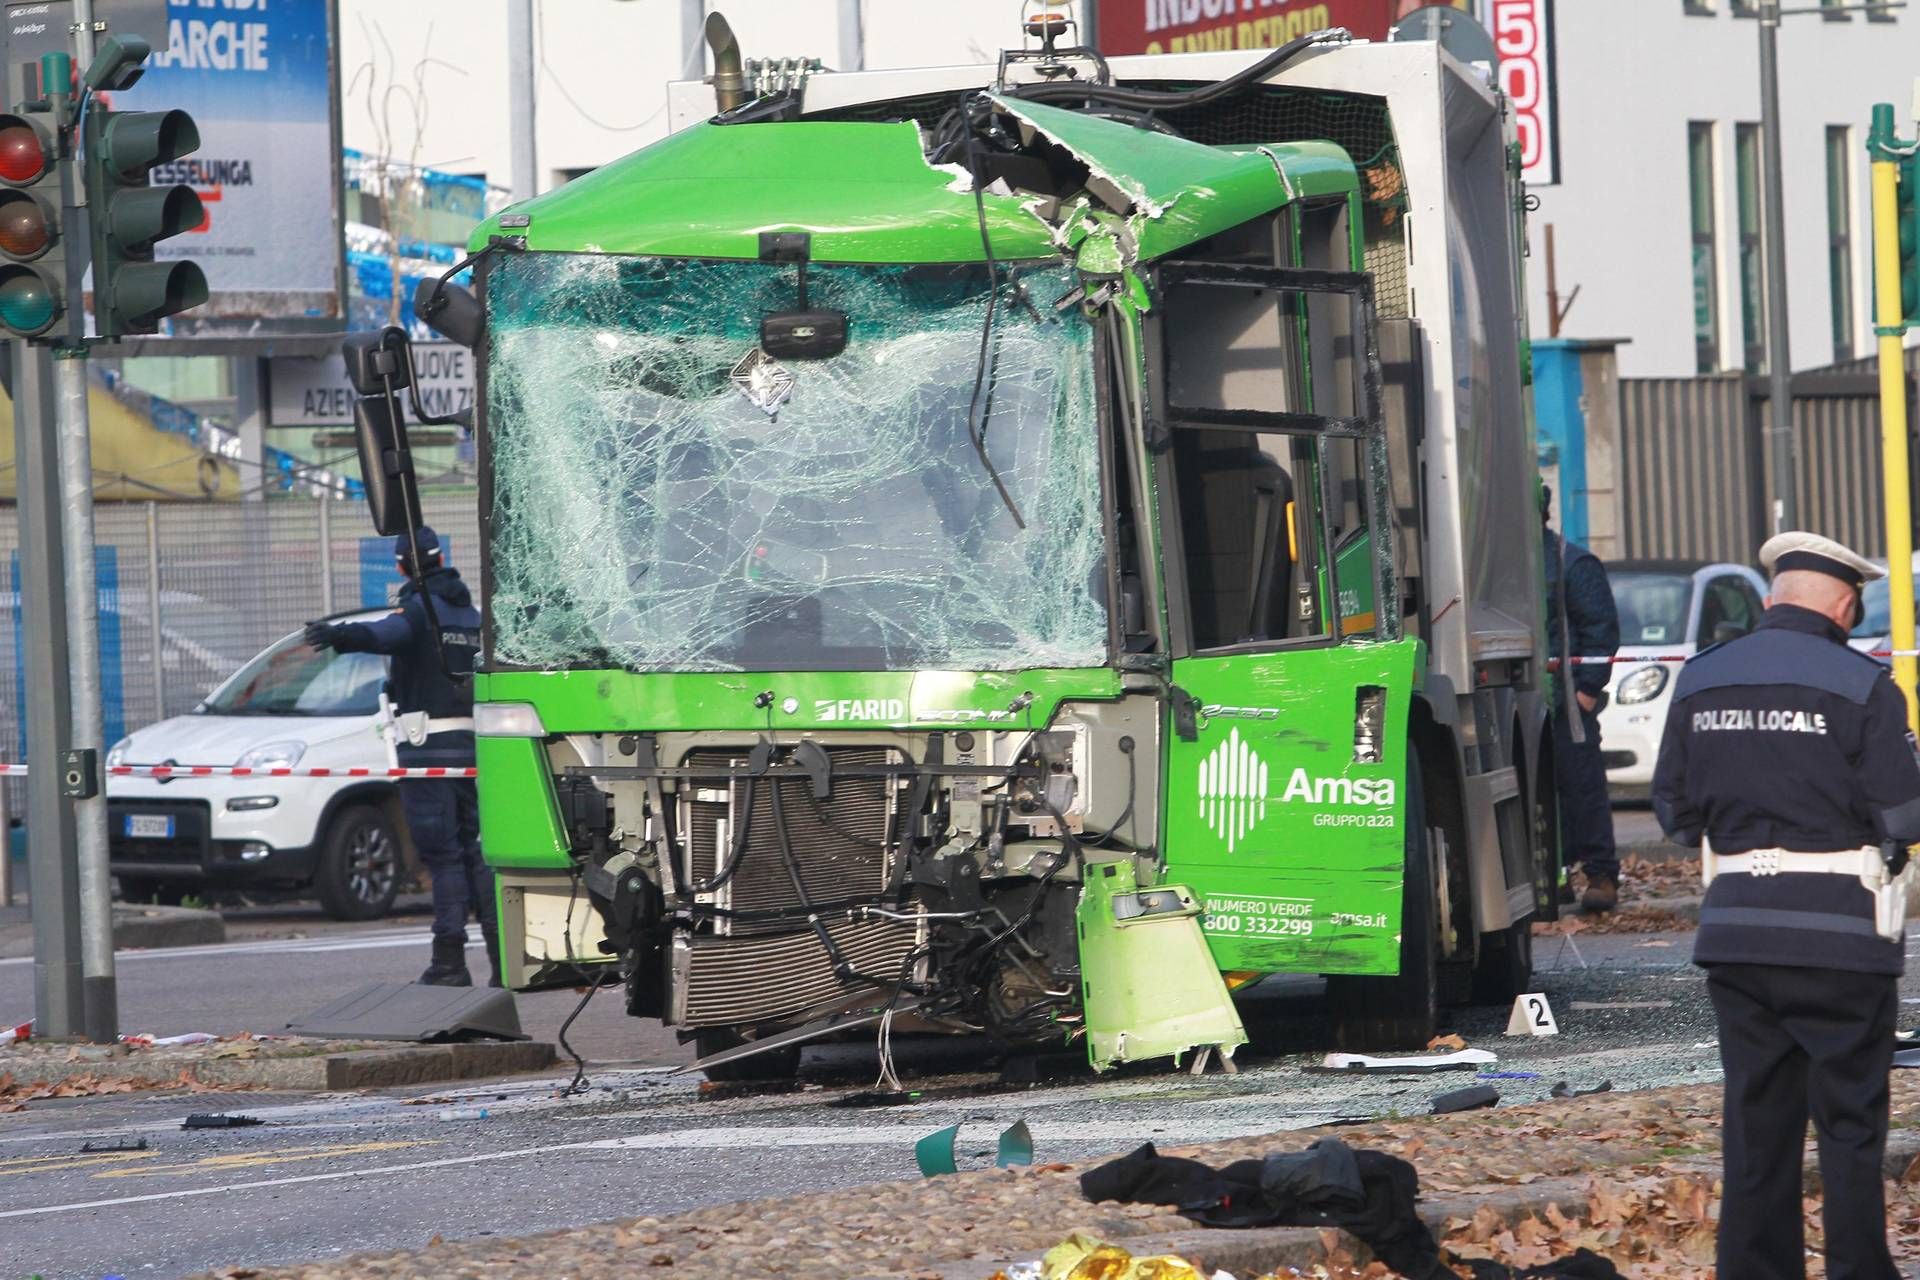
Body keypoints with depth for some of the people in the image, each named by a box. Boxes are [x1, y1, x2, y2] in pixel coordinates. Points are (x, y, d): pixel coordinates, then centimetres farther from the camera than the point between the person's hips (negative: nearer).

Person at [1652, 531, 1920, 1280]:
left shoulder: (1700, 682, 6)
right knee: (1850, 1123, 3)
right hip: (1839, 933, -4)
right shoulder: (1859, 686, -10)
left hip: (1736, 931, 5)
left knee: (1755, 1119, 10)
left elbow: (1675, 811, 9)